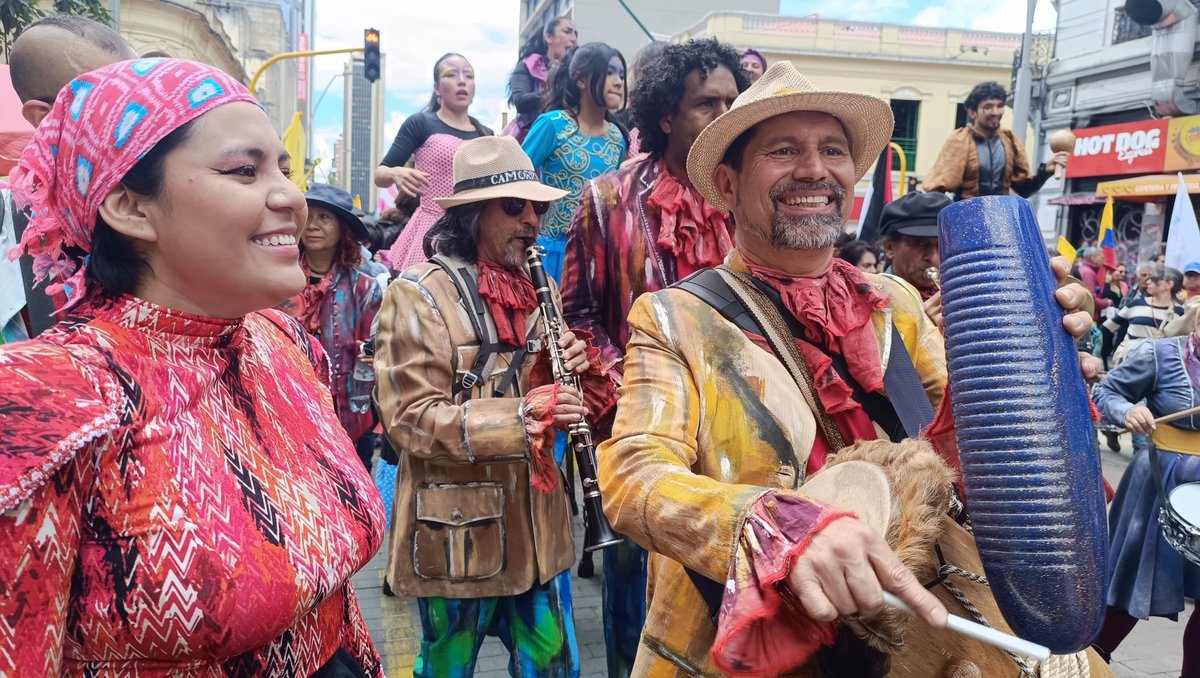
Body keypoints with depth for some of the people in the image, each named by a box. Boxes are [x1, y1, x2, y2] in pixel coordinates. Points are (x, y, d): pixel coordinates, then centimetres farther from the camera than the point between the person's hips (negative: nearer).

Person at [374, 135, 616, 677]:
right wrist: (520, 416, -27)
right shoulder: (418, 295, -10)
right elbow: (409, 419, -18)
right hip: (458, 534, -5)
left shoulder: (538, 291, 11)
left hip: (538, 529, 6)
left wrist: (573, 370, -6)